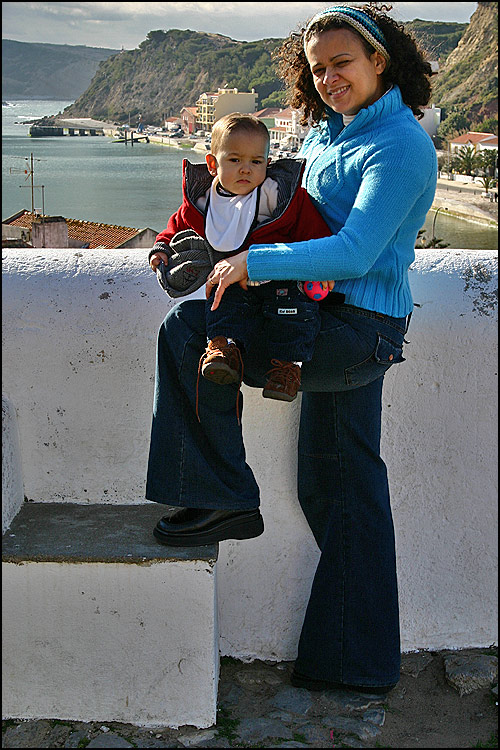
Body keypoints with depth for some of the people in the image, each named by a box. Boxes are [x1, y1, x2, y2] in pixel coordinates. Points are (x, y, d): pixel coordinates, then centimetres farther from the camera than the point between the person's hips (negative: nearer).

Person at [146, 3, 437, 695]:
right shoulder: (328, 131, 15)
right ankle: (358, 661, 24)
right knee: (341, 488, 12)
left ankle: (224, 501, -2)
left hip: (358, 329, -9)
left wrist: (252, 262, -20)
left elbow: (354, 253, -23)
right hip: (347, 329, 9)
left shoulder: (400, 145, -14)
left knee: (187, 332, -13)